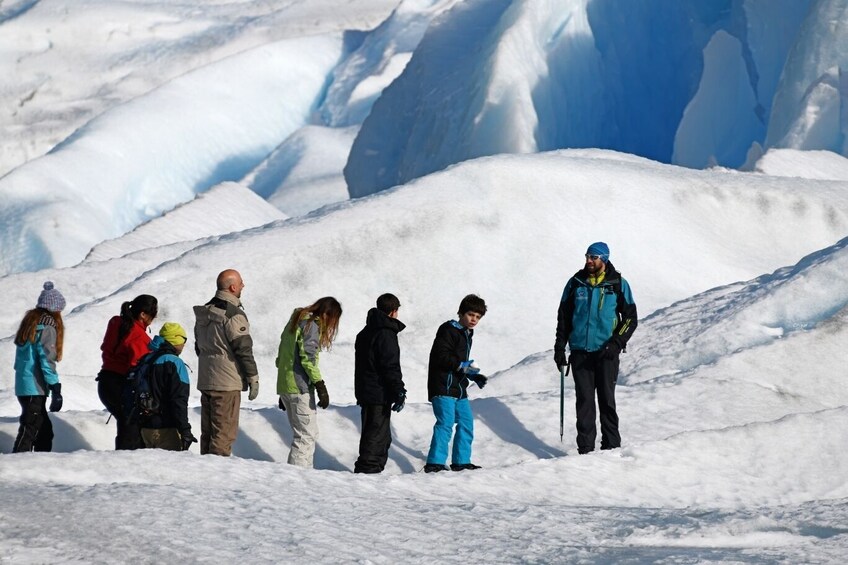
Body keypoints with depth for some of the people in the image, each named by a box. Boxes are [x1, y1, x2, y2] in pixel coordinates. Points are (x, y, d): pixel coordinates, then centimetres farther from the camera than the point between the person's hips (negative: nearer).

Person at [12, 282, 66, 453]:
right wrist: (56, 390, -16)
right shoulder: (47, 328, -11)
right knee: (29, 430, -9)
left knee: (44, 429, 15)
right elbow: (47, 360, -16)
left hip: (22, 385, 9)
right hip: (35, 389, -9)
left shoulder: (30, 322, 14)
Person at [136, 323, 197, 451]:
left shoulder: (146, 360, 13)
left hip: (146, 428, 8)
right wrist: (185, 430, -17)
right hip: (166, 430, -8)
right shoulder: (174, 363, -12)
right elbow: (179, 400, -18)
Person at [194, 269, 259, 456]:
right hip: (227, 384, -8)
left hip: (205, 381, 8)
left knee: (208, 431, 14)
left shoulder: (204, 312, 13)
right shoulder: (233, 315, -15)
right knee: (224, 433, -6)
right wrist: (253, 378, -8)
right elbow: (244, 349, -15)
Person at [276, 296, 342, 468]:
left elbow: (282, 357, 21)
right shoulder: (311, 325, -10)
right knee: (307, 435, -8)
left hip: (285, 386, 9)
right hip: (300, 388, -9)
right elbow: (308, 358, -18)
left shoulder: (295, 322, 19)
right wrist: (320, 386, -17)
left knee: (303, 434, 15)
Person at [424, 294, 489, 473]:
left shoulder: (466, 335, 20)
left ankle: (461, 461, 21)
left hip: (459, 389, 10)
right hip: (443, 387, -10)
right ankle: (435, 462, -20)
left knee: (466, 423, 12)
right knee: (446, 422, -17)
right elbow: (440, 356, -20)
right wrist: (461, 366, -23)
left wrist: (473, 375, 16)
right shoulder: (448, 331, -10)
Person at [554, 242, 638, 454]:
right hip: (580, 351, 2)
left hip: (605, 352, -2)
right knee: (584, 400, 0)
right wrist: (559, 348, 9)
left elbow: (630, 318, 3)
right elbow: (563, 317, 15)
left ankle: (611, 446, 5)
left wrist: (616, 343, -10)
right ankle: (585, 449, 2)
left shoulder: (618, 285, 1)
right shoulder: (576, 283, 8)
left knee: (607, 400, -2)